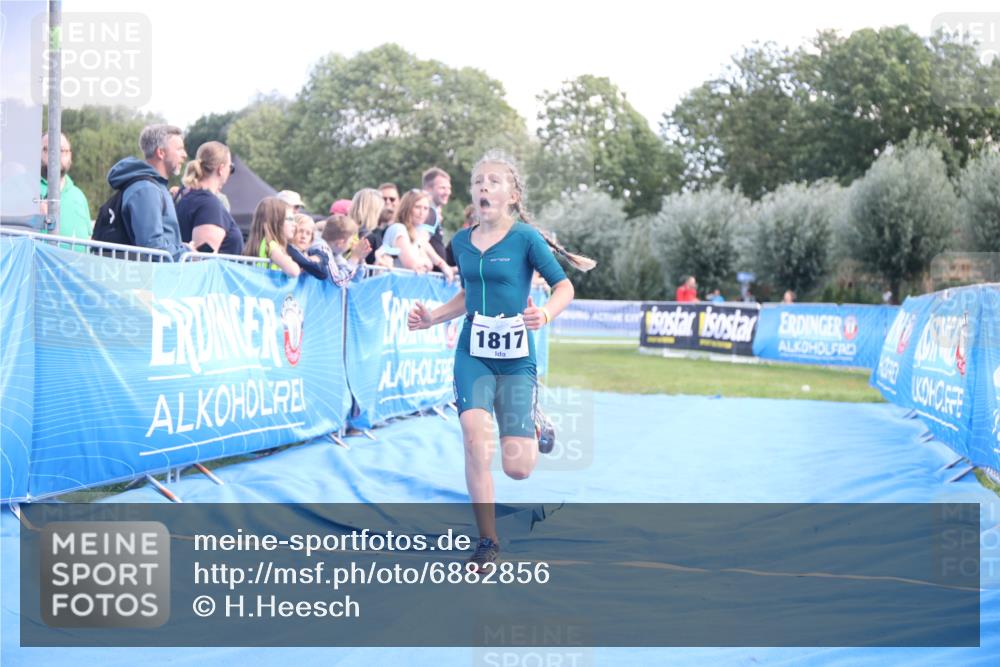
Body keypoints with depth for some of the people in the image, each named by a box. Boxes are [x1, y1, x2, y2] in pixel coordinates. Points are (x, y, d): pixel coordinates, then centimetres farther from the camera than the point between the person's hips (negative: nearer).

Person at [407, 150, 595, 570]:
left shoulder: (526, 237, -8)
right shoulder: (462, 242, 6)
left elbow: (564, 287, -6)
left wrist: (546, 314, -26)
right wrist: (433, 318, 7)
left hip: (516, 358, -3)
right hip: (473, 354, 3)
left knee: (517, 468, -4)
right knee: (475, 439, -19)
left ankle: (536, 425, 34)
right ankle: (488, 542, -4)